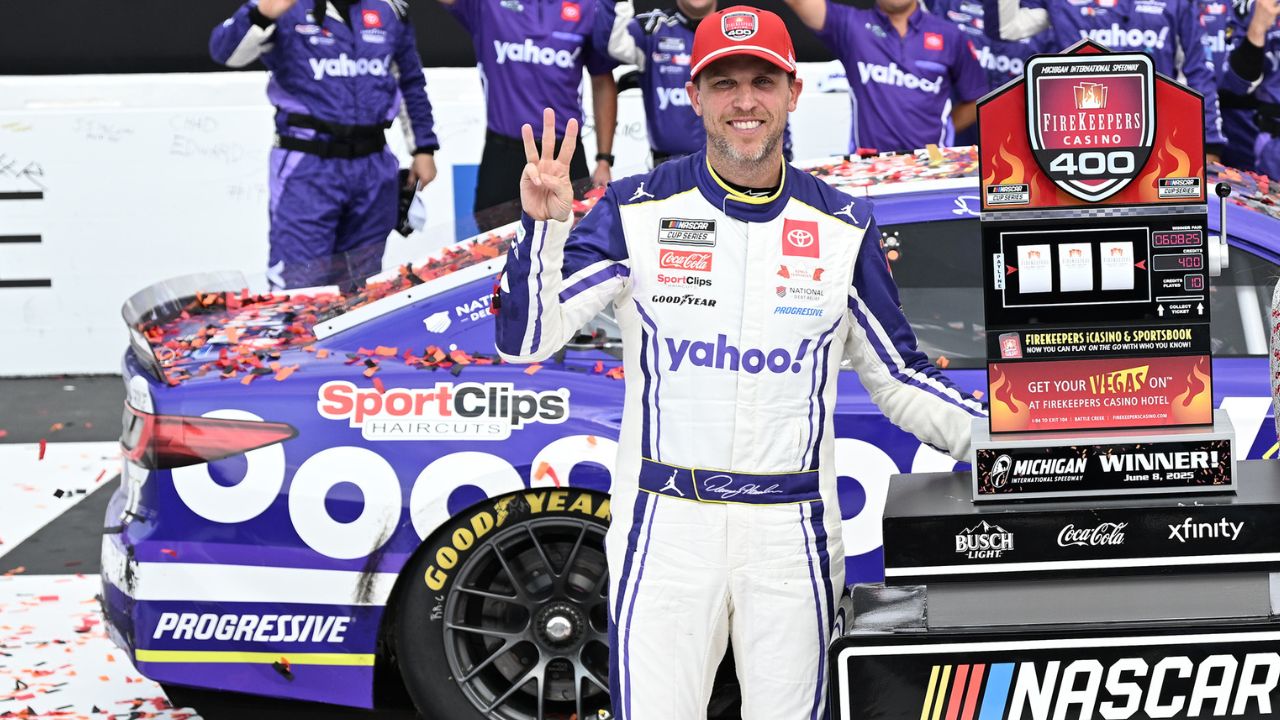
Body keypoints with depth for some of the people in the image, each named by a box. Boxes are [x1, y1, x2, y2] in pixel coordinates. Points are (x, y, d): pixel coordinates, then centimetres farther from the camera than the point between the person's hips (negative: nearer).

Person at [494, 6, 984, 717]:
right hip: (664, 529, -2)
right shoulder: (637, 212, -1)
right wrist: (542, 226, -22)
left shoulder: (842, 227, 5)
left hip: (791, 532, 2)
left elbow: (897, 376, 10)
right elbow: (527, 338, -6)